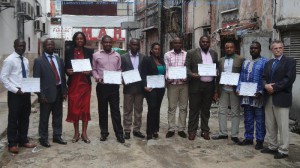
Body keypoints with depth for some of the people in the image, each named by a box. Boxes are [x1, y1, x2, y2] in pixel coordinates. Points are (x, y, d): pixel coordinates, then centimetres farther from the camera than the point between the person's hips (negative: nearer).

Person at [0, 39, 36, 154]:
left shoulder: (25, 60, 10)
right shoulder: (9, 60, -10)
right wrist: (15, 90, -18)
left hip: (26, 93, 7)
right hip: (15, 94, -6)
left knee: (25, 118, 15)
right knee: (13, 118, 4)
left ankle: (23, 140, 29)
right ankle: (12, 144, 16)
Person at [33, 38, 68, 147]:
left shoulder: (59, 59, 12)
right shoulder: (39, 61, -5)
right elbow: (36, 79, -9)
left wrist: (64, 91, 6)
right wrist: (41, 95, -15)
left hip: (58, 91, 5)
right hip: (47, 93, -5)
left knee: (58, 116, 13)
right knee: (44, 118, 5)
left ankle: (57, 136, 26)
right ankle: (43, 138, 18)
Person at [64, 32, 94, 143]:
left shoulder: (89, 52, 5)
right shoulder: (69, 51, 3)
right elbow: (65, 67, 5)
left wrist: (90, 72, -15)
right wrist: (67, 71, -16)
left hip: (85, 83, 0)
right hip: (73, 83, 0)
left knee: (85, 107, 4)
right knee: (74, 108, 3)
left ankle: (84, 133, 15)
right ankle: (76, 133, 18)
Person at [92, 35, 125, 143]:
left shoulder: (117, 55, 8)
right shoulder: (96, 55, 2)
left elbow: (119, 69, 13)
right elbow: (94, 69, 6)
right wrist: (97, 77, -11)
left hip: (114, 86, 1)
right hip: (101, 86, 0)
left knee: (115, 110, 1)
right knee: (102, 110, 8)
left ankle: (119, 134, 7)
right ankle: (104, 133, 20)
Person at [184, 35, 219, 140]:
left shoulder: (214, 54, 12)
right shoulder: (191, 53, 0)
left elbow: (217, 69, 13)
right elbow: (186, 67, -3)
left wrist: (216, 86, 5)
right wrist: (191, 74, -22)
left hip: (209, 86, 3)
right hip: (196, 85, -3)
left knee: (206, 110, 11)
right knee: (194, 109, 3)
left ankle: (205, 131, 19)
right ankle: (192, 131, 11)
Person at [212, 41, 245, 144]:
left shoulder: (241, 59, -1)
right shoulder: (221, 60, 11)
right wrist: (217, 90, 5)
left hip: (235, 89, -4)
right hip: (223, 89, 4)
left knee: (235, 112, 3)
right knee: (222, 111, 7)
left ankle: (234, 135, 10)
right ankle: (222, 133, 17)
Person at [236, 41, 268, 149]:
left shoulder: (264, 62, -4)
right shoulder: (246, 62, 15)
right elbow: (241, 77, 15)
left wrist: (260, 92, -19)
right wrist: (238, 89, 3)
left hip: (258, 96, -6)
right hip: (246, 95, 6)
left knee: (259, 120, 3)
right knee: (248, 119, 13)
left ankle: (260, 140, 13)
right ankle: (248, 138, 24)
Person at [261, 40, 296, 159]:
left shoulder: (290, 61, -2)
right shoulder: (268, 63, 18)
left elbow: (289, 79, -13)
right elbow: (264, 77, 13)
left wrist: (275, 88, -16)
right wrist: (266, 85, -8)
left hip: (282, 98, -6)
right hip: (269, 98, 6)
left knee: (283, 126, -2)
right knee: (270, 125, 11)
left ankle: (283, 150, 7)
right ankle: (272, 147, 23)